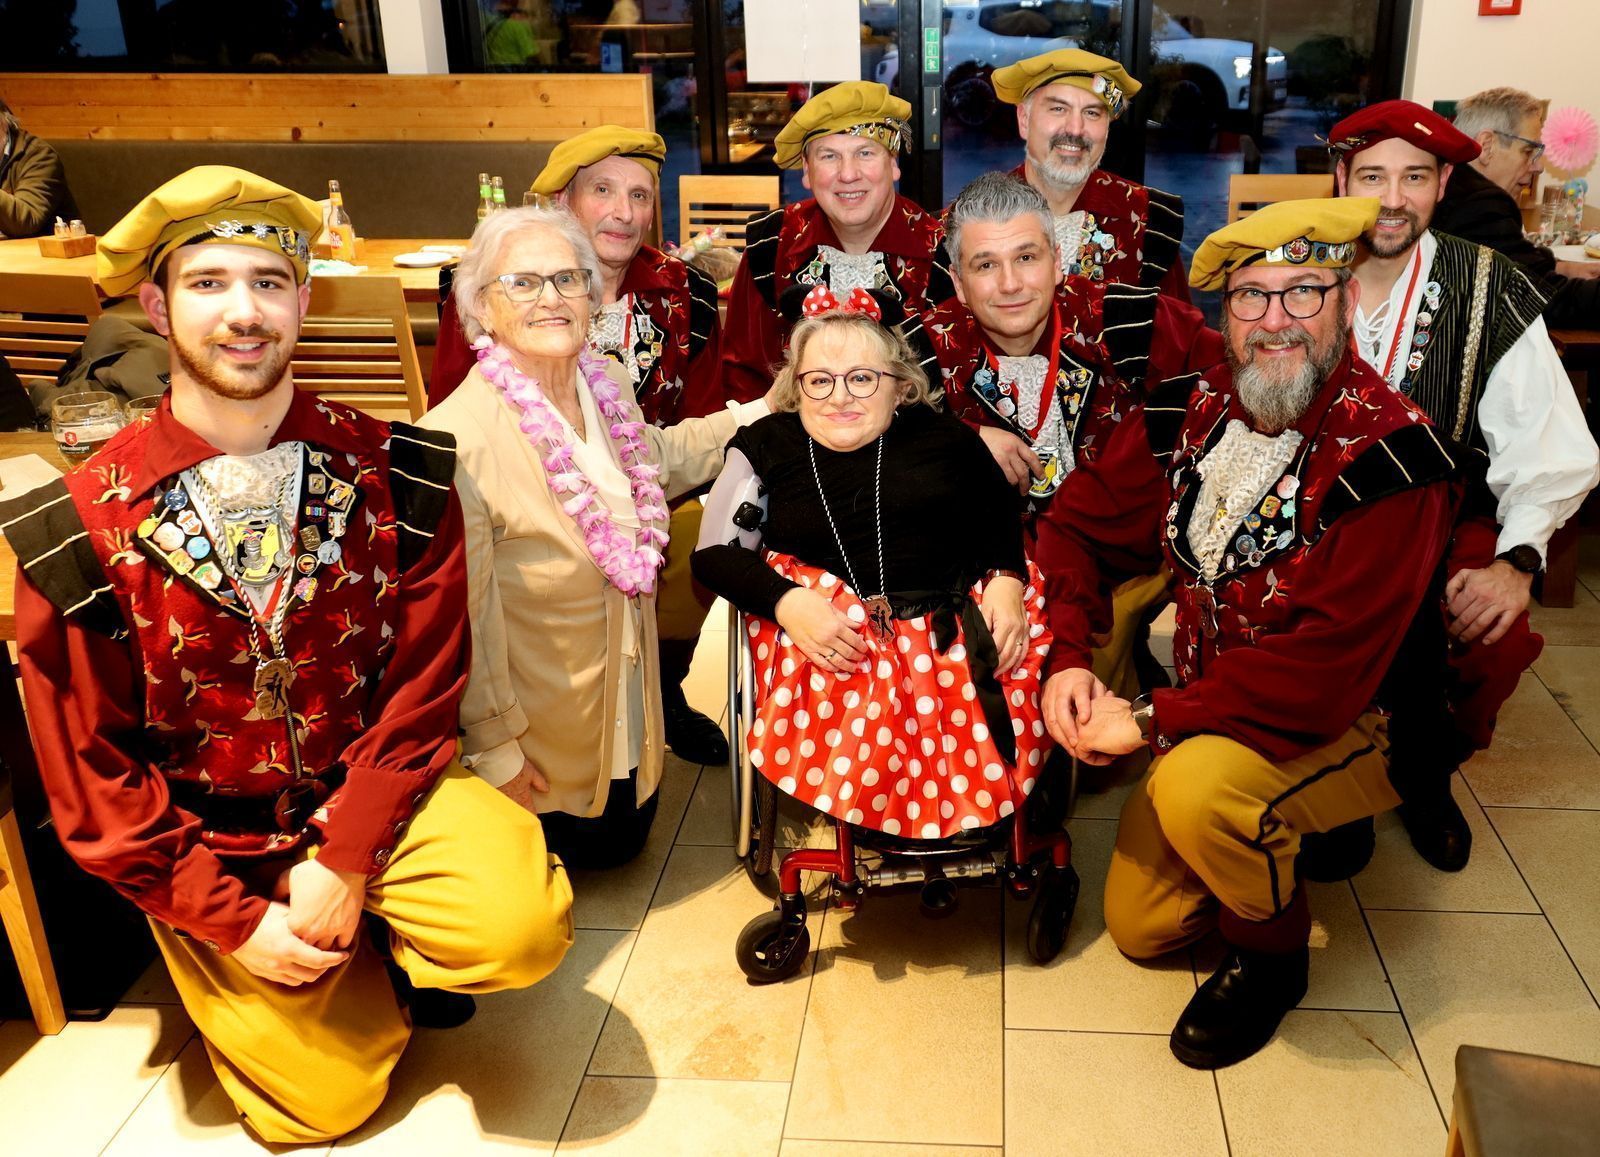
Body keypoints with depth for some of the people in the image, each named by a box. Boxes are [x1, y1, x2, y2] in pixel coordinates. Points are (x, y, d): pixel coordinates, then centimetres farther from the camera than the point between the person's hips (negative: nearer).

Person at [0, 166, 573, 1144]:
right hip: (206, 847, 0)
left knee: (525, 928, -23)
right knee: (322, 1102, -4)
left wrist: (344, 860, -16)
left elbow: (425, 685, -8)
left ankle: (394, 939, 12)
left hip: (373, 790, 1)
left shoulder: (394, 475, -11)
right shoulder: (80, 531, -13)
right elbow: (90, 772, -7)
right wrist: (235, 918, -11)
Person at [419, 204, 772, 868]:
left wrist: (765, 409, 13)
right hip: (538, 729, -6)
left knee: (623, 841, 25)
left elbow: (658, 457, 17)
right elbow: (465, 612, -24)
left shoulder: (608, 385, -7)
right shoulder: (457, 436, -30)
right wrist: (495, 749, -17)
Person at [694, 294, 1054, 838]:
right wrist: (786, 602, -9)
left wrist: (1007, 582, -2)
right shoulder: (765, 446, 15)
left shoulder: (943, 436, 17)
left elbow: (1006, 517, 19)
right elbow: (716, 550, 8)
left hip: (959, 628, 1)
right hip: (830, 638, -1)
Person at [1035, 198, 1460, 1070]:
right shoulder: (1191, 409, -8)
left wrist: (1153, 721, -28)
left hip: (1348, 724, -6)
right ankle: (1279, 845, 35)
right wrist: (1067, 659, -14)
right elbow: (1077, 523, 2)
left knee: (1196, 786, -37)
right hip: (1208, 714, 6)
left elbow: (1326, 672, -30)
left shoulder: (1390, 459, -26)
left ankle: (1272, 949, -4)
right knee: (1136, 927, 9)